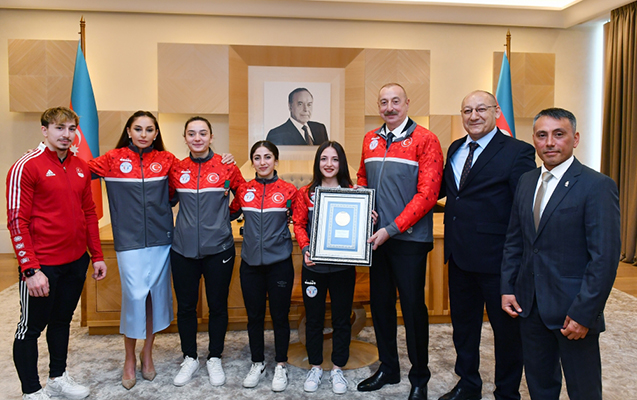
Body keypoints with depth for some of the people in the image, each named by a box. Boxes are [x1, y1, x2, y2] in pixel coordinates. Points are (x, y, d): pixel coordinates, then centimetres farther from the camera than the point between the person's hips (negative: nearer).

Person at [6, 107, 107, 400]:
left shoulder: (80, 167, 8)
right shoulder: (26, 167, -12)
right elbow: (17, 221, -15)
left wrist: (97, 256, 12)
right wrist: (31, 269, -18)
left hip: (76, 262, 7)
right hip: (42, 265, -6)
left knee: (62, 321, 20)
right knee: (31, 328, 8)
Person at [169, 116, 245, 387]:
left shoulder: (227, 168, -3)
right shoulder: (176, 169, 3)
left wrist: (223, 215, 3)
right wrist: (188, 220, 6)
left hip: (218, 249, -2)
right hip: (184, 250, 2)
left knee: (218, 305, 9)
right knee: (186, 306, 11)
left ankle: (215, 358, 28)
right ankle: (190, 358, 30)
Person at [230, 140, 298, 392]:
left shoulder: (288, 191, -3)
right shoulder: (244, 190, 4)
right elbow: (229, 215, 15)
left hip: (279, 263, -2)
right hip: (250, 263, 2)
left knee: (279, 315, 7)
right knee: (254, 315, 12)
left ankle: (281, 366, 25)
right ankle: (257, 363, 30)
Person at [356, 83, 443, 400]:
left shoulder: (425, 139, -7)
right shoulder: (370, 140, 11)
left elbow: (427, 193, -13)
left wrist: (392, 228, -17)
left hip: (410, 239, -5)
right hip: (376, 237, 5)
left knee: (413, 306, 3)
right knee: (380, 302, 13)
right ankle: (387, 368, 32)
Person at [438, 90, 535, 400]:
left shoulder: (517, 152, -12)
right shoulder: (455, 149, 9)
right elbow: (443, 188, 19)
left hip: (497, 258, -6)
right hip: (459, 255, 7)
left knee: (506, 328, 12)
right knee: (463, 323, 21)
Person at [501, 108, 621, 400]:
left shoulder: (597, 186, -12)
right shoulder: (526, 182, 7)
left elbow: (605, 258, -16)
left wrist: (583, 313, -18)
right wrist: (507, 288, 6)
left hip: (573, 310, -5)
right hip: (530, 306, 5)